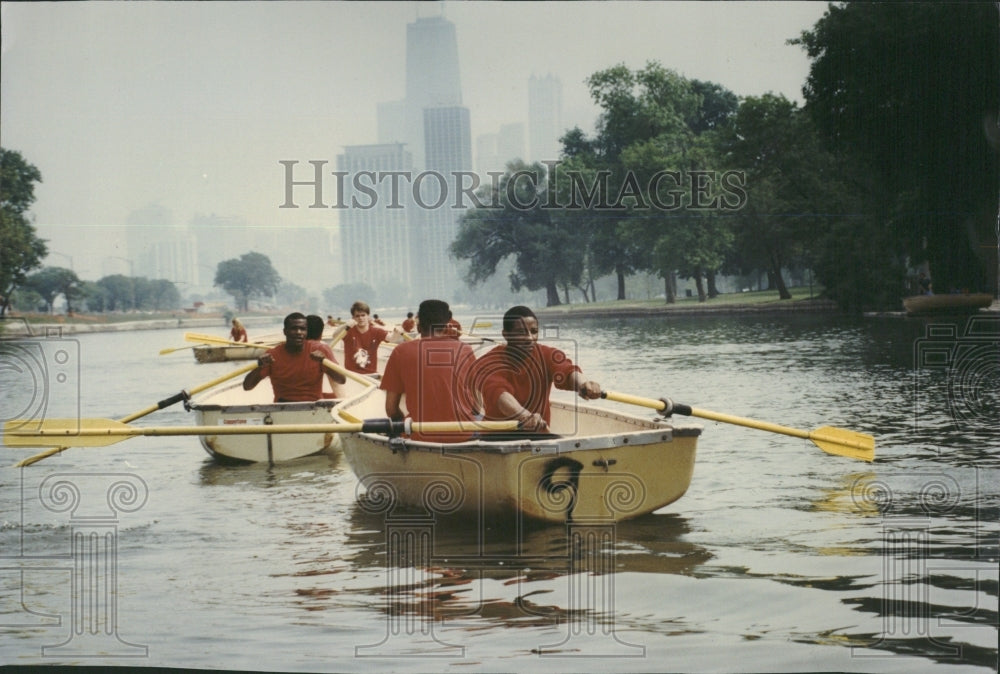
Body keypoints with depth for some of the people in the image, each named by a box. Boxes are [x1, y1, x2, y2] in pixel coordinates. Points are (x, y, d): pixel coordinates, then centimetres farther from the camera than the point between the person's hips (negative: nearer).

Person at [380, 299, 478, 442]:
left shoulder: (401, 352, 1)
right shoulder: (465, 351, 3)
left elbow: (391, 409, 2)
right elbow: (477, 405, 8)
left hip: (420, 436, -1)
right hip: (464, 436, 1)